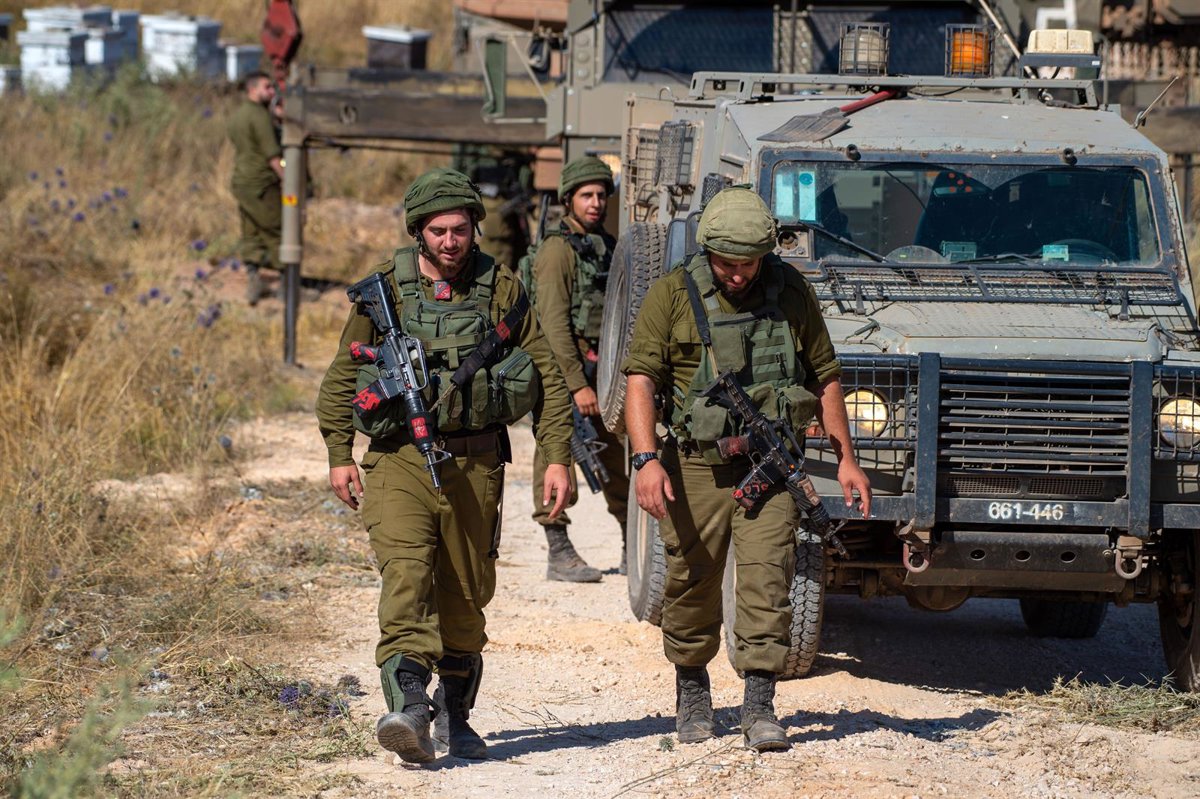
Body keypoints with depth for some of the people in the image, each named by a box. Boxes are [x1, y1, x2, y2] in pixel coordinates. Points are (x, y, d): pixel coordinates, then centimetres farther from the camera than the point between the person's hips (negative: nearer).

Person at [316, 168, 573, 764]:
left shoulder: (501, 292, 3)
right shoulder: (385, 291, 2)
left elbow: (547, 376, 8)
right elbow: (343, 374, 10)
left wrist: (558, 458, 1)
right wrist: (339, 454, 4)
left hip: (476, 462, 2)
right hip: (400, 458, -2)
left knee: (467, 592, 9)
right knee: (406, 574, -21)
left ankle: (457, 715, 26)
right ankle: (408, 708, -35)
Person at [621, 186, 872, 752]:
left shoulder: (791, 293, 2)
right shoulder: (672, 296, -5)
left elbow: (824, 378, 12)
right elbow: (640, 380, -11)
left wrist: (845, 460, 10)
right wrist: (646, 459, -24)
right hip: (695, 465, -1)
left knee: (766, 577, -10)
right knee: (692, 582, 7)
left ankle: (759, 710, -8)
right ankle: (692, 691, 29)